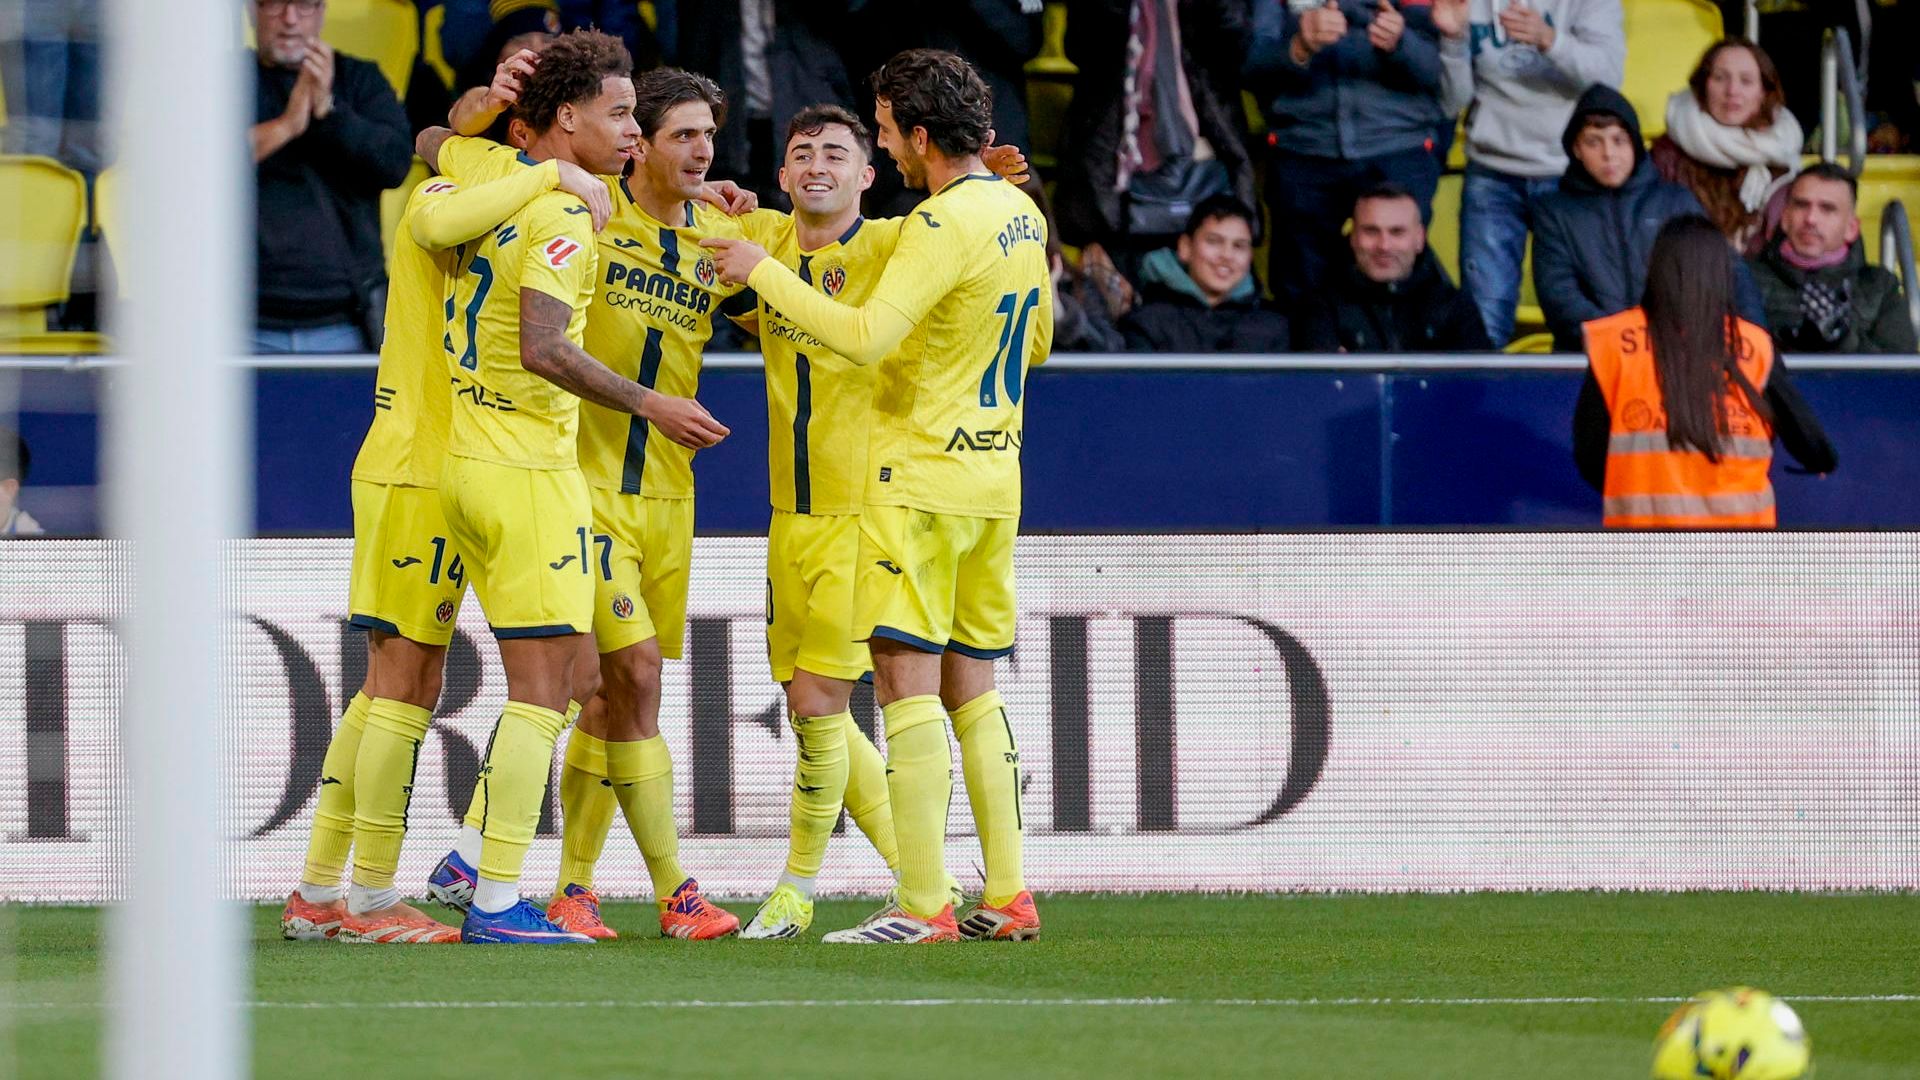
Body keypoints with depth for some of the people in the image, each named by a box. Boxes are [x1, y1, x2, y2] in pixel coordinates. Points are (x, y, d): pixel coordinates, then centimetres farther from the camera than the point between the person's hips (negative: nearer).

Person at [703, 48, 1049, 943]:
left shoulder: (947, 222, -17)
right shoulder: (1022, 215, 11)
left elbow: (867, 335, -25)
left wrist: (763, 272, -16)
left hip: (920, 477, -9)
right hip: (994, 478, 9)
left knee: (906, 678, -8)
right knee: (971, 686, 13)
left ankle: (923, 905, -12)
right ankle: (1006, 896, 11)